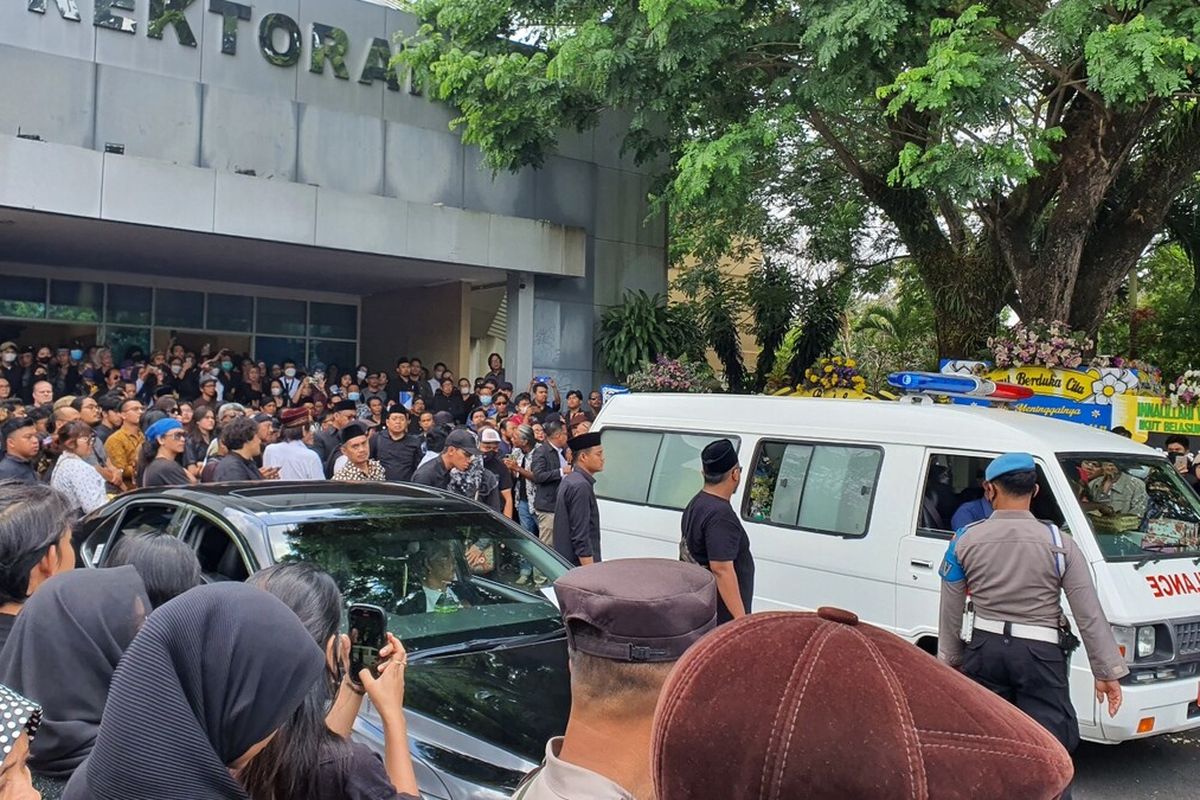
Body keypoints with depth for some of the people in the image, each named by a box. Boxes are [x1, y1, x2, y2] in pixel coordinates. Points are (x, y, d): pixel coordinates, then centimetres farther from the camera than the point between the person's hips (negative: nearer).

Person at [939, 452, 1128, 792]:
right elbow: (1090, 614, -2)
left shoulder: (965, 540, 0)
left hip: (984, 649, 2)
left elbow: (950, 612, 6)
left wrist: (950, 661, 18)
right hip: (1039, 654, -2)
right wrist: (1108, 672, 5)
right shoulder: (1060, 543, -4)